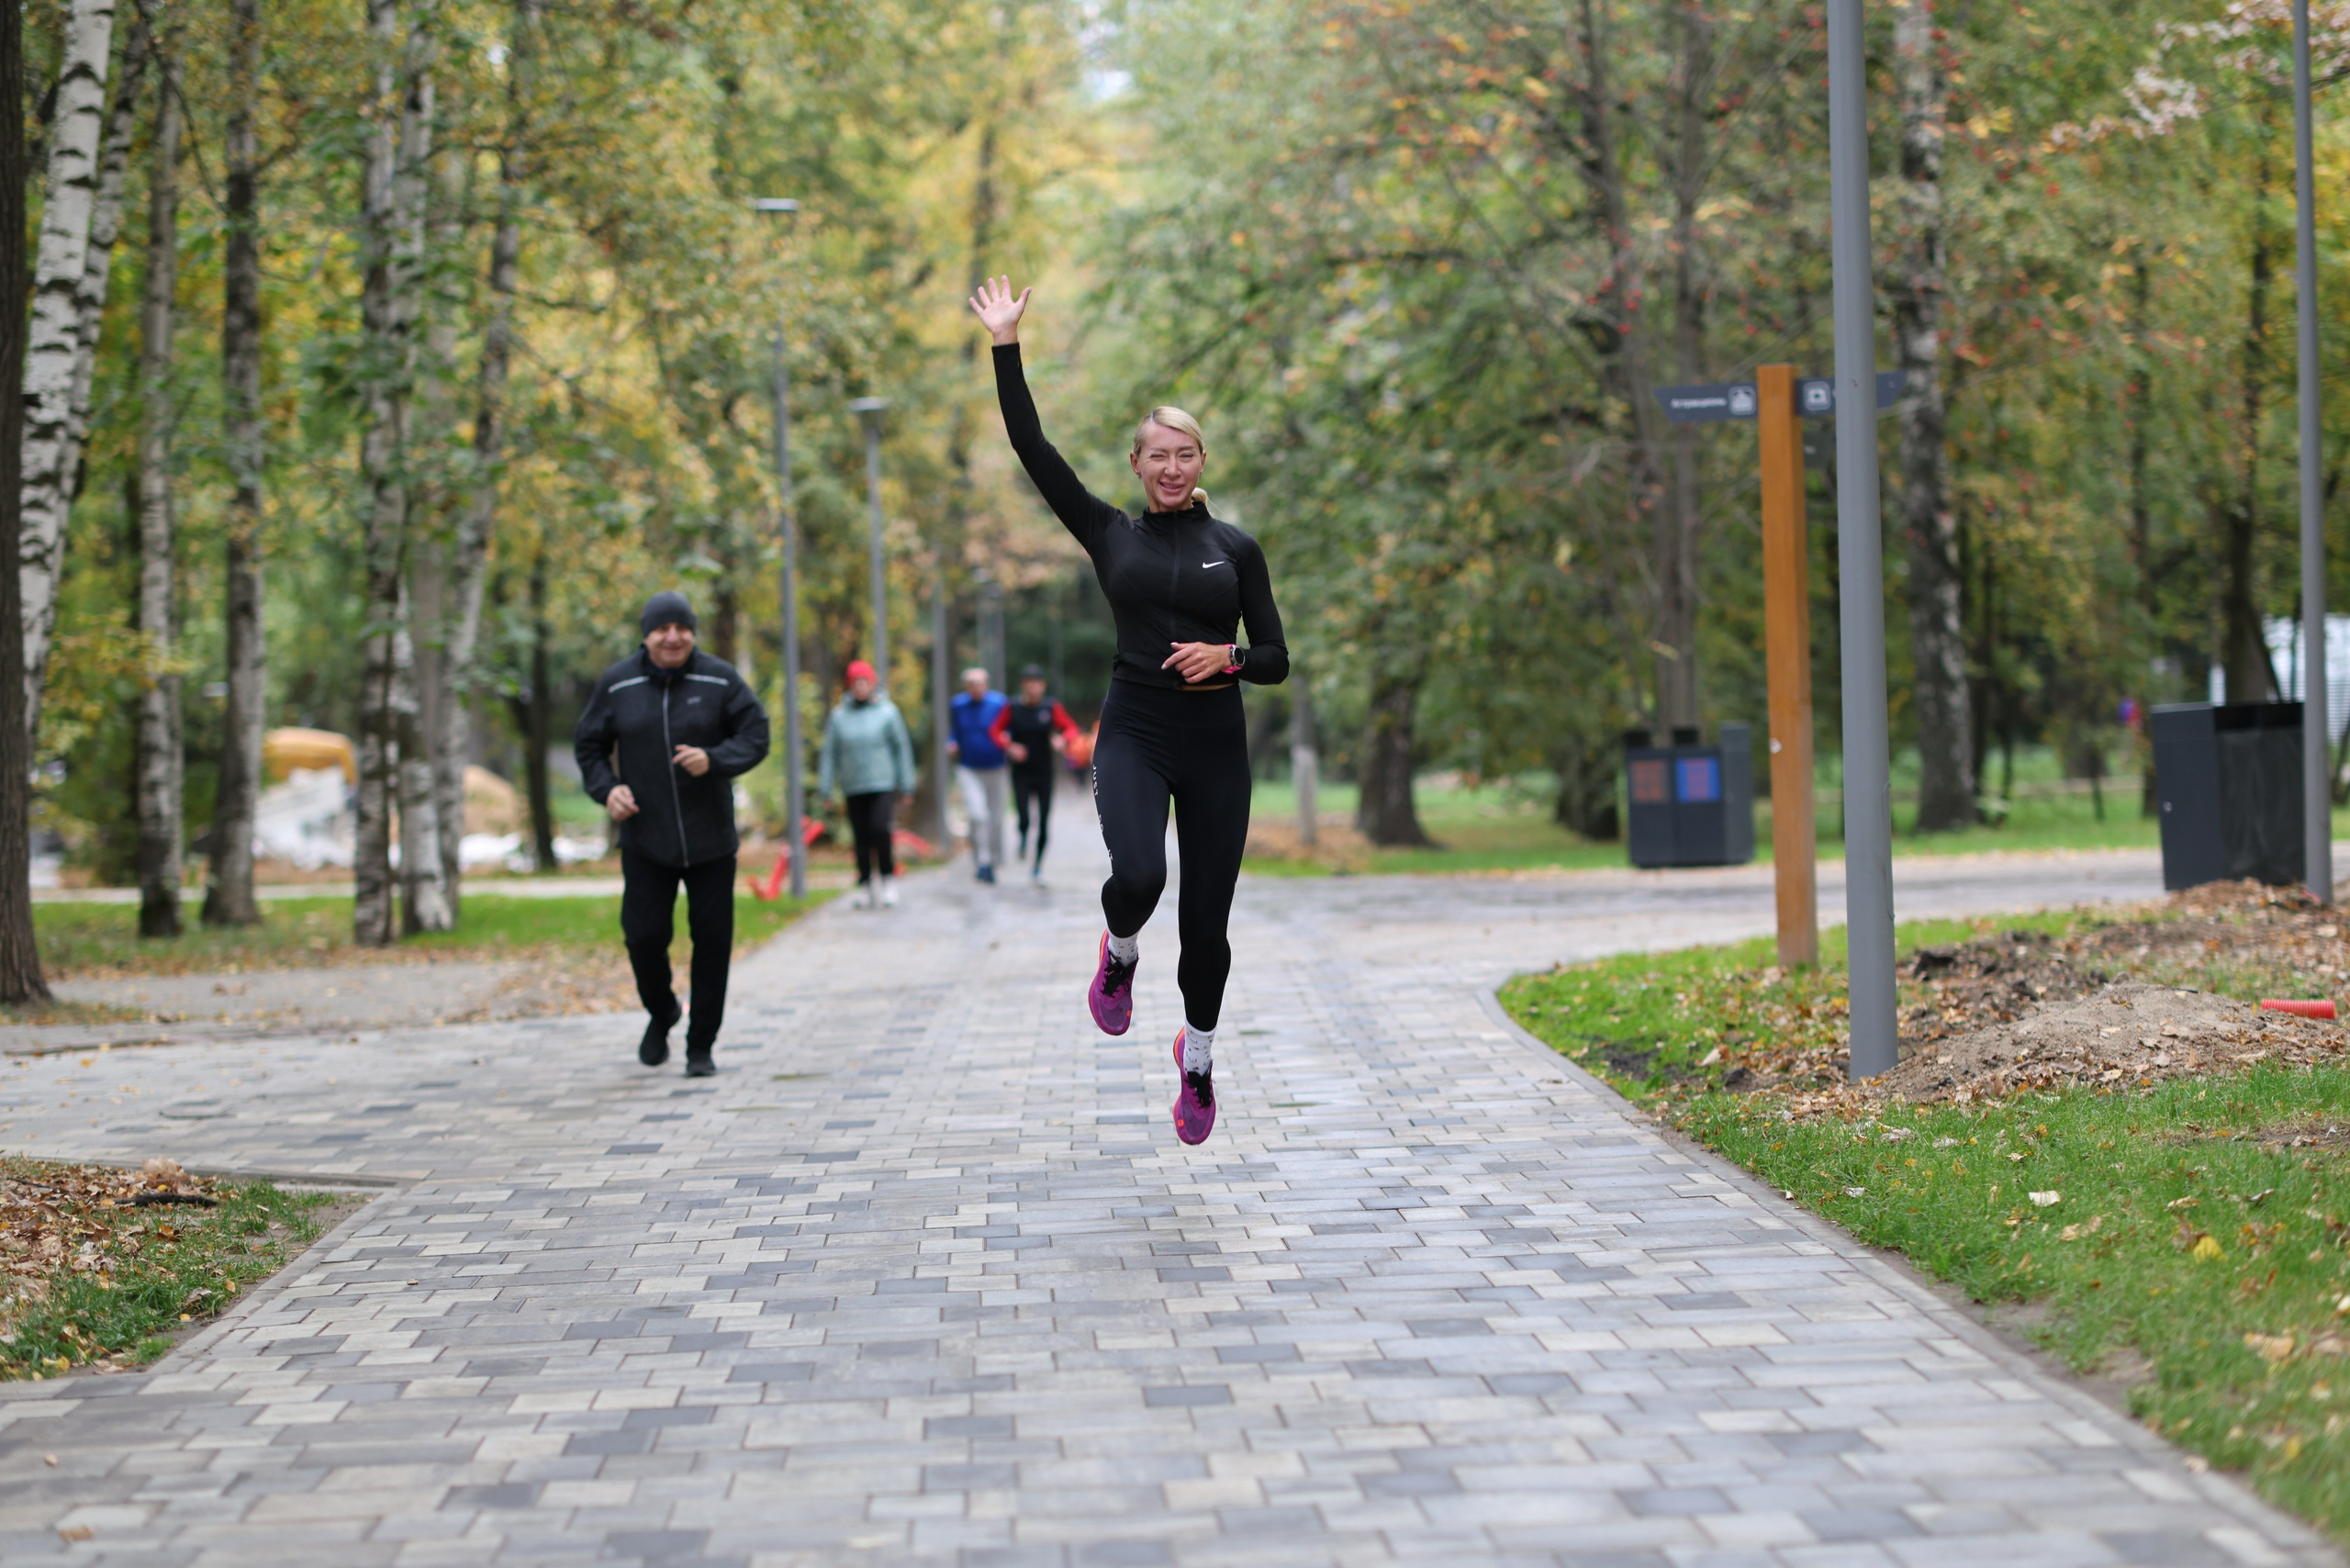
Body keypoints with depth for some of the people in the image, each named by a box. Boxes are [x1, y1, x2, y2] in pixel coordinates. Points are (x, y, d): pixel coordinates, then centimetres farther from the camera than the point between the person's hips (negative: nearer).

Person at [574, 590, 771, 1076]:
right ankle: (661, 1015, 25)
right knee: (644, 935, -6)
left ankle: (701, 1046, 14)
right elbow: (588, 746, 9)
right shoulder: (617, 685, 1)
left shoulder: (719, 680, -2)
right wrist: (606, 789, -9)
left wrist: (713, 760, -19)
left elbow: (755, 736, -1)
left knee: (712, 940, 1)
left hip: (710, 839, 0)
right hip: (644, 840, 0)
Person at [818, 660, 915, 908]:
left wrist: (906, 785, 2)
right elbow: (830, 754, 8)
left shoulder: (888, 712, 1)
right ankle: (865, 885, 13)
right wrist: (824, 789, 4)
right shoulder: (838, 717, 4)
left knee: (880, 829, -17)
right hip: (853, 789, 2)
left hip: (883, 785, -2)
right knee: (862, 839, 3)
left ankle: (889, 879, 0)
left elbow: (902, 748, 5)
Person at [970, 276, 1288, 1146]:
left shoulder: (1236, 547, 5)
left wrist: (1228, 656, -17)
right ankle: (1119, 953, 9)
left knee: (1207, 919, 3)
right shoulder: (1111, 535, 6)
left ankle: (1198, 1054, 30)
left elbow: (1276, 660, 4)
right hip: (1133, 735, -1)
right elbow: (1032, 447, 1)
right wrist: (1006, 346, -1)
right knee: (1137, 875, -28)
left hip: (1216, 744, 1)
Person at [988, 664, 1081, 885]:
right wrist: (1009, 747, -12)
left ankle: (1038, 868, 15)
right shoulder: (1013, 708, -5)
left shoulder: (1051, 707, -4)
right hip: (1021, 773, -1)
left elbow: (1071, 728, 1)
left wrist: (1062, 739, -21)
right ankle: (1023, 838, 23)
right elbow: (995, 731, 6)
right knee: (1024, 819, -14)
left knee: (1044, 823, 1)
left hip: (1044, 773, 1)